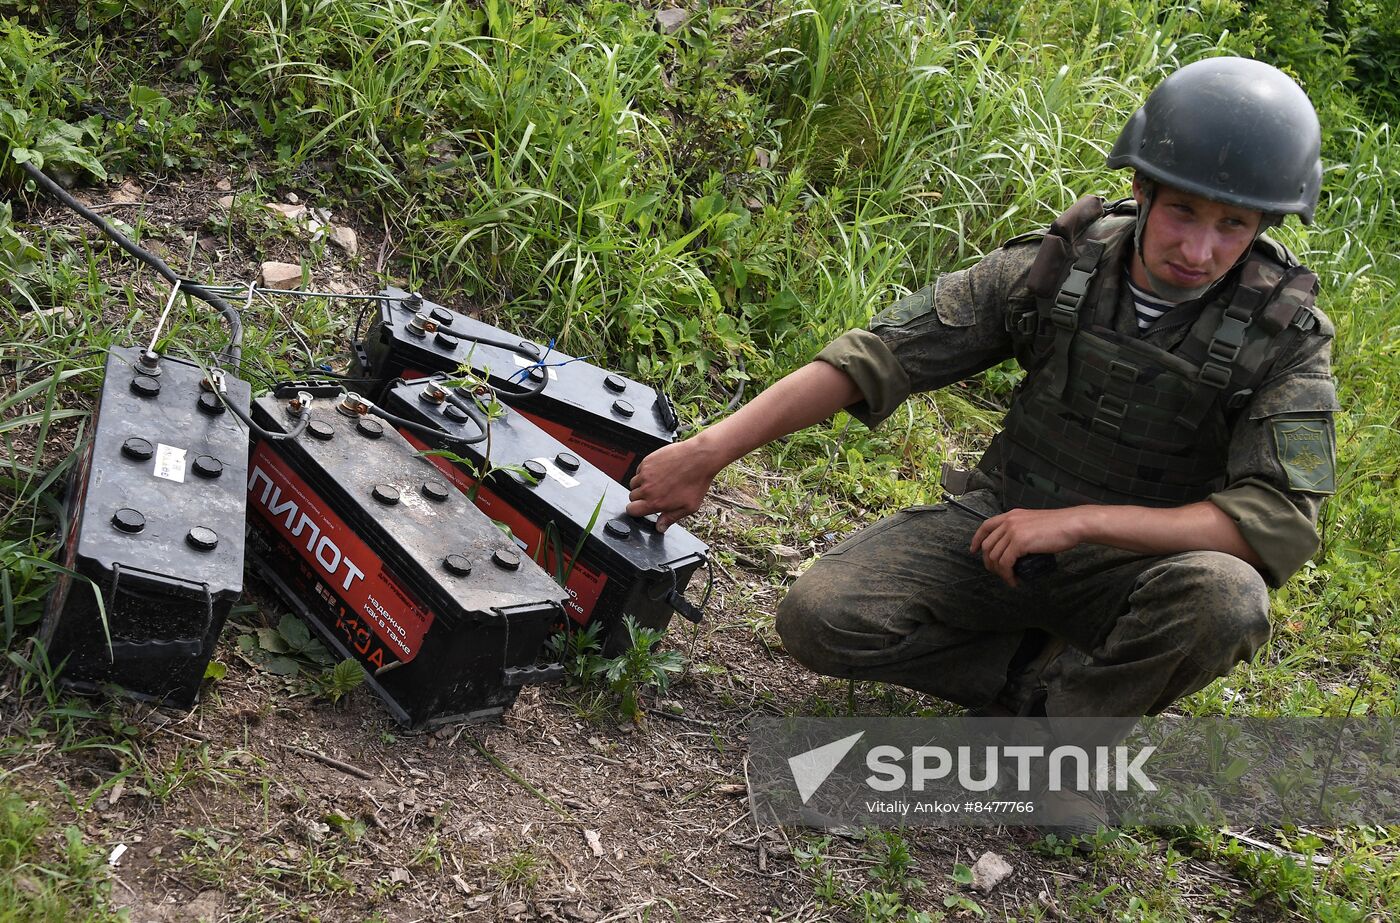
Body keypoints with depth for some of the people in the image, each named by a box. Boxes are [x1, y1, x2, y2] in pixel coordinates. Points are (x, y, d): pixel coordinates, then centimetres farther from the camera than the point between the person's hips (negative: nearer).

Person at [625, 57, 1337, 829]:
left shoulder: (1285, 339, -16)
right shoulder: (1058, 267, -11)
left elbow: (1280, 524, -26)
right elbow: (878, 357, -12)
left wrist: (1079, 522, -32)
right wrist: (708, 453, -18)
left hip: (1141, 559, -1)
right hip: (1002, 528, 2)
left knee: (1224, 596, -37)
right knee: (818, 619, -19)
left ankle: (1051, 733, -10)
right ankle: (1040, 676, -3)